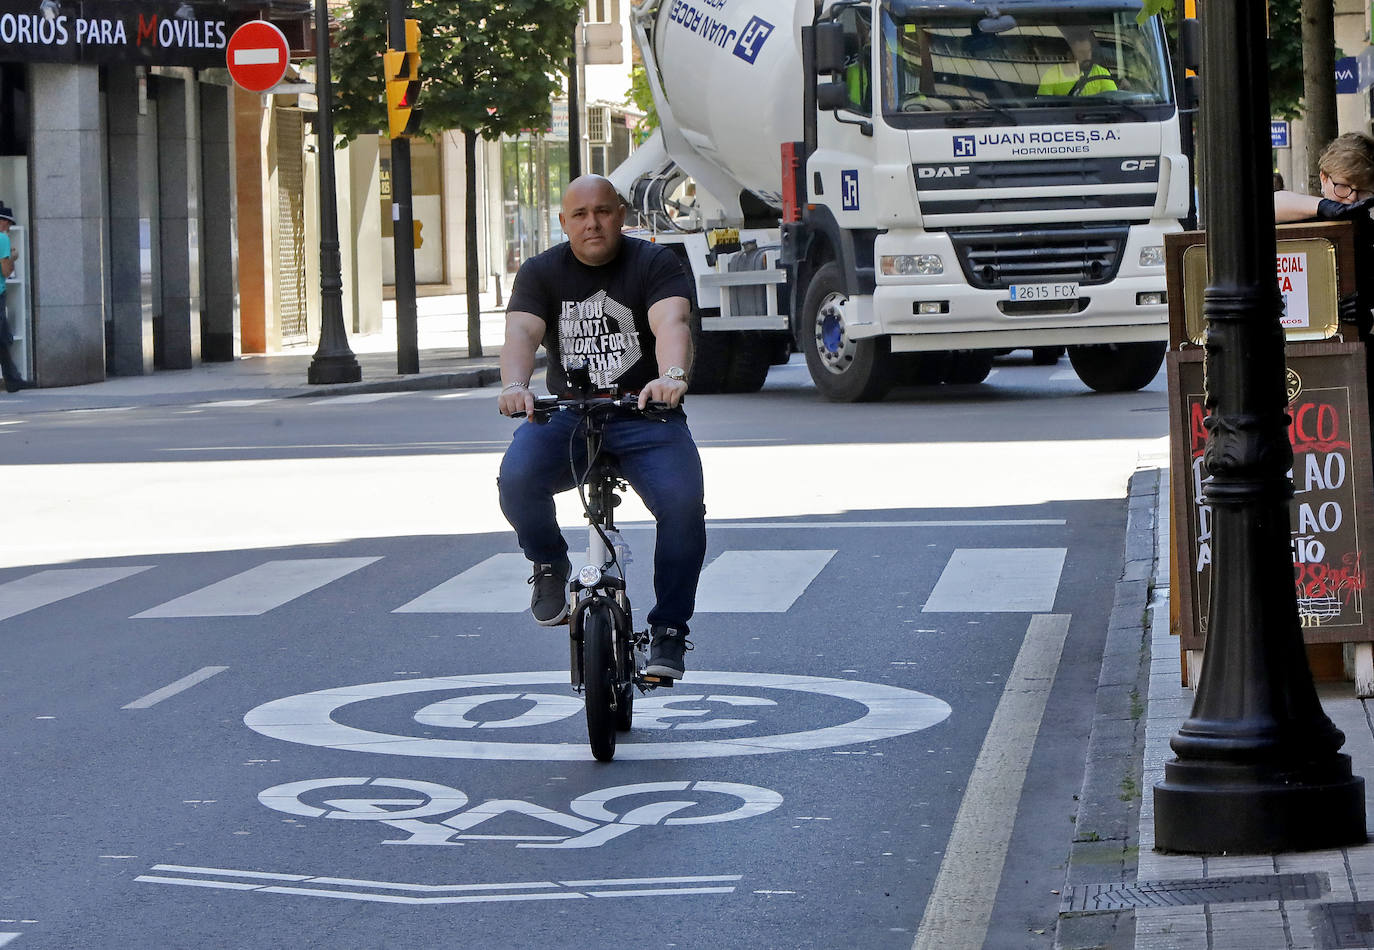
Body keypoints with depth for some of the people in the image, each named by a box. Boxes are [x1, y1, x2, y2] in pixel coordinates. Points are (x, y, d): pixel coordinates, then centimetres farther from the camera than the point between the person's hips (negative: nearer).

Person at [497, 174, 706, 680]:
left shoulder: (653, 264, -2)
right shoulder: (541, 272, 5)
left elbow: (671, 323, -22)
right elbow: (521, 333, -13)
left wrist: (671, 377, -45)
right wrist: (515, 386, -37)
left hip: (645, 417, -1)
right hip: (566, 415, 1)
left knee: (683, 502, -27)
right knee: (517, 477, -29)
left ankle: (669, 631, -11)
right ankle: (549, 563, 2)